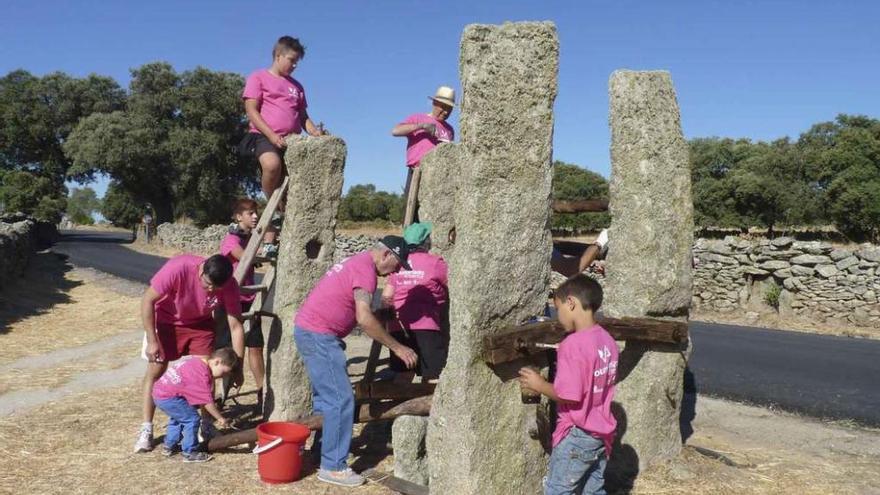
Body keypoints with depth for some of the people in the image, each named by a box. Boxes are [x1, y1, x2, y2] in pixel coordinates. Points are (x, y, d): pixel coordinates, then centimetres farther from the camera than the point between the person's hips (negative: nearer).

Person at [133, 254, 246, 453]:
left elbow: (236, 326, -21)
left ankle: (207, 425, 13)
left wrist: (237, 367, -20)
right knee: (155, 371, -3)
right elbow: (147, 300, -26)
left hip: (200, 324, 2)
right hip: (166, 321, -2)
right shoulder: (178, 268, -38)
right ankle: (146, 429, 7)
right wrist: (152, 340, -25)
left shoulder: (229, 285, -29)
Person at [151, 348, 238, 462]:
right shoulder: (202, 373, -20)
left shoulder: (196, 360, 9)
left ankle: (169, 446, 40)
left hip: (159, 391, 10)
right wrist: (220, 418, -6)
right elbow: (207, 401, -16)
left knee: (178, 417, 29)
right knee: (192, 419, -7)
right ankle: (189, 453, 2)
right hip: (168, 397, -10)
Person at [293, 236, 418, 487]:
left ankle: (323, 448, 31)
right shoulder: (365, 268, -15)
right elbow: (364, 318, -24)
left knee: (326, 396, 20)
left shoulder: (357, 262, 16)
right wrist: (397, 347, -18)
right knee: (341, 400, -7)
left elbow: (358, 313, 19)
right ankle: (333, 467, -1)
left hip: (309, 331, 11)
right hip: (319, 335, -11)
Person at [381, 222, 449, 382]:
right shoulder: (435, 262, -2)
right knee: (433, 377, -1)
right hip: (426, 327, -5)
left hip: (398, 327, 5)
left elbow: (385, 298, 12)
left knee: (403, 375, 13)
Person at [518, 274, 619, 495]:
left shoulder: (573, 344, -22)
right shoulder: (607, 341, 3)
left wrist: (540, 385, -9)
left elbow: (569, 395, -23)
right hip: (602, 434, 8)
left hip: (577, 435, -8)